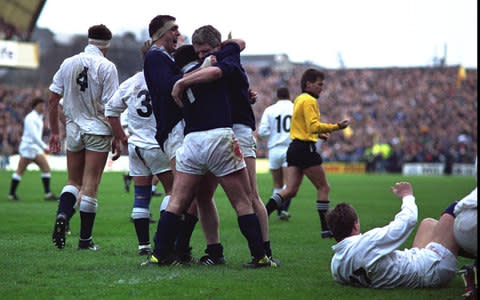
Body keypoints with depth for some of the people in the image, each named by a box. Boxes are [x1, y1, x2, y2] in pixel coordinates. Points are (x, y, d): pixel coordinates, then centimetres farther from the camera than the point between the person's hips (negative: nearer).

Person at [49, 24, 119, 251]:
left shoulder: (68, 63, 4)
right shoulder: (106, 67, -10)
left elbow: (53, 99, 6)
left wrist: (54, 131, 14)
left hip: (73, 129, 4)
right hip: (98, 130, -4)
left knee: (74, 182, 15)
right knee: (90, 185, 0)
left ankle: (62, 215, -12)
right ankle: (85, 239, 2)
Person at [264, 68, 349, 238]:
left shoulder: (298, 100, 19)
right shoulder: (309, 101, -11)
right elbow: (314, 126, -22)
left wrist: (318, 134, 23)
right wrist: (336, 127, -22)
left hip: (294, 147, 9)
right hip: (305, 149, -9)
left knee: (290, 191, 3)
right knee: (323, 187, 1)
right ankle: (326, 229, 1)